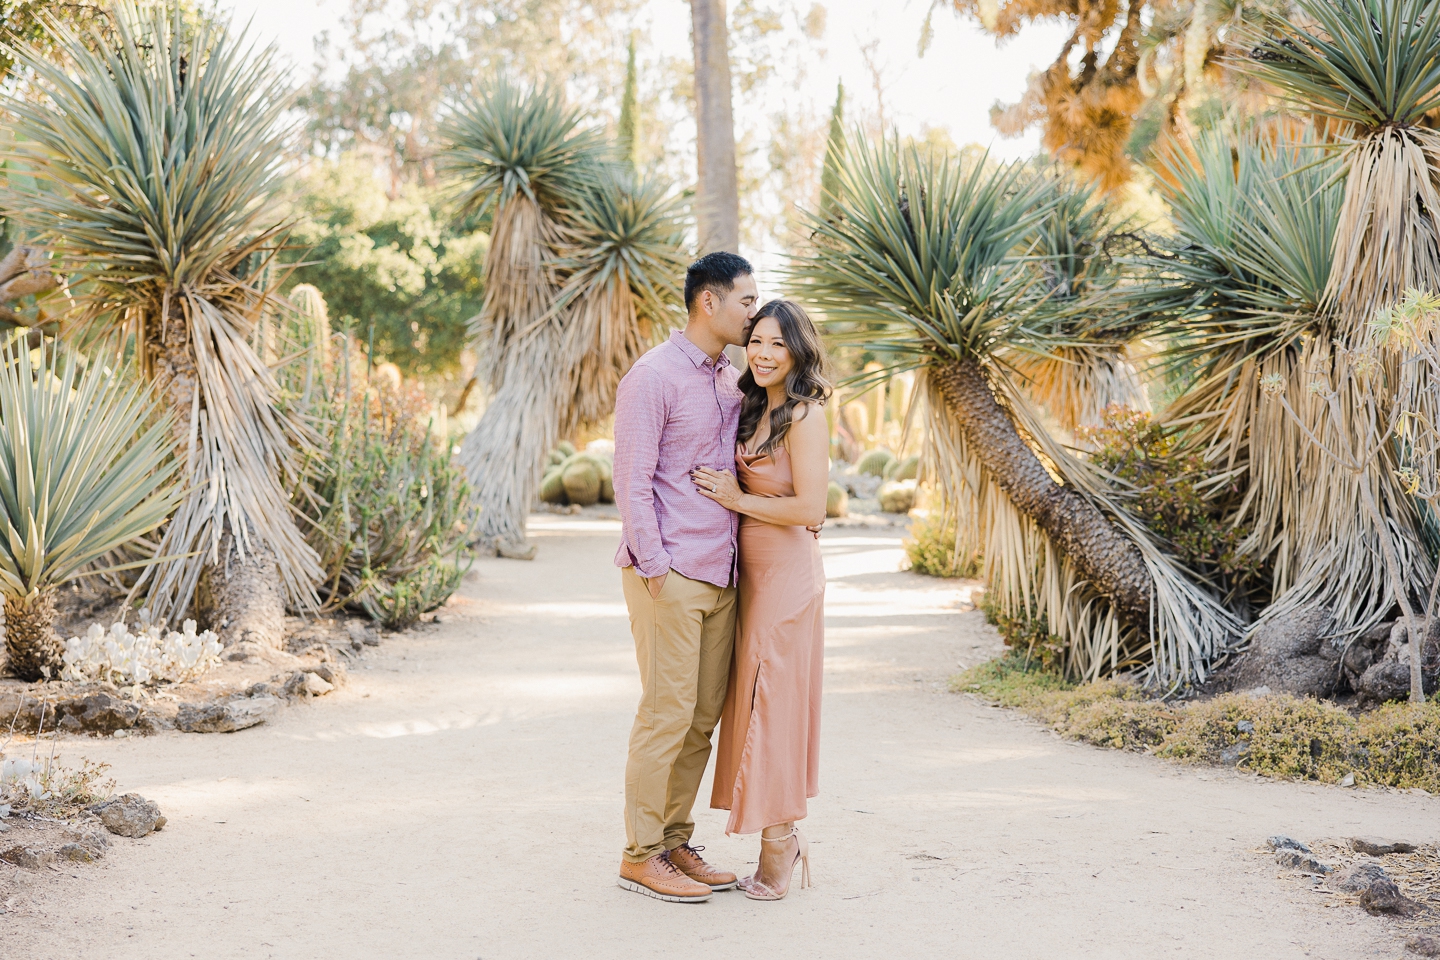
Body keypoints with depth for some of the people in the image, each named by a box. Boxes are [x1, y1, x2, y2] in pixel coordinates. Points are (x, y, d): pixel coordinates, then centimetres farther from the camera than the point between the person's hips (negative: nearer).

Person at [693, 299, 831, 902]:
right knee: (754, 701, 10)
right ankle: (785, 840, 19)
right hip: (752, 571, 9)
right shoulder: (755, 410, 13)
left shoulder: (805, 417, -13)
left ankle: (777, 853, 7)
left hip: (787, 574, -9)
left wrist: (737, 499, -12)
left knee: (772, 702, -3)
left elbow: (810, 509, -20)